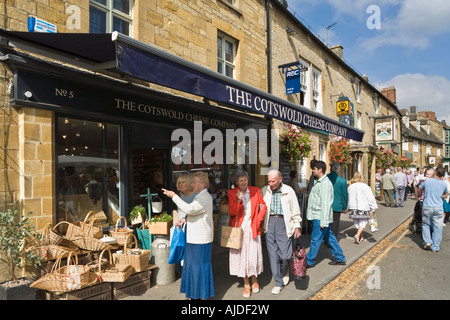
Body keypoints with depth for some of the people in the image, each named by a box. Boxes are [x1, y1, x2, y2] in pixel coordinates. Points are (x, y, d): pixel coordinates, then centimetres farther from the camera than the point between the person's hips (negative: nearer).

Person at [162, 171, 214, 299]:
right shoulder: (199, 196, 14)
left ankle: (203, 295, 15)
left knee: (200, 266, 0)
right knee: (192, 264, 17)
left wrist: (174, 196, -25)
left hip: (201, 239, -10)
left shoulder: (205, 197, -18)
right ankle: (193, 293, 31)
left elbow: (190, 209, -30)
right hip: (194, 237, 10)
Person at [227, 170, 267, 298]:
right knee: (241, 255, 4)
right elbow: (231, 212, -8)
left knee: (253, 255, 3)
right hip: (238, 228, 0)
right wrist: (238, 201, -24)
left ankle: (254, 280, 30)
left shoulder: (256, 191, 2)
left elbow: (263, 207, 10)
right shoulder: (232, 193, -1)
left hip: (252, 229, 1)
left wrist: (258, 220, -1)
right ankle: (246, 284, 22)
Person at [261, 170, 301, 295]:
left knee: (285, 254, -1)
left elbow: (295, 210, 5)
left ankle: (284, 272, 33)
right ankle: (278, 283, 18)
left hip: (283, 223, -2)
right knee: (272, 254, 4)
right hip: (269, 223, 2)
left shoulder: (288, 191, -2)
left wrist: (297, 227, 5)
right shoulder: (264, 191, 2)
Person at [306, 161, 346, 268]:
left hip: (320, 217, -10)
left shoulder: (325, 183, -18)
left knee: (315, 239, 0)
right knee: (329, 237, 16)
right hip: (317, 216, 10)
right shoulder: (318, 182, 13)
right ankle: (340, 258, 27)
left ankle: (309, 261, 10)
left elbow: (325, 203, -22)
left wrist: (323, 221, -23)